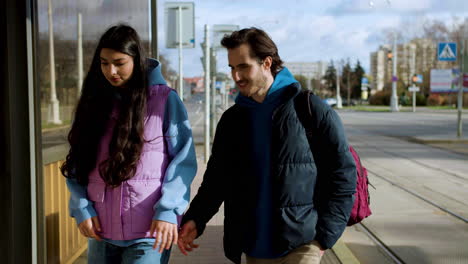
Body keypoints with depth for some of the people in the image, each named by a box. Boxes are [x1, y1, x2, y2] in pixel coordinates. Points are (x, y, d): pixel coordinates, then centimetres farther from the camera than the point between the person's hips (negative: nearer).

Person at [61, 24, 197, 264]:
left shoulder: (165, 100, -4)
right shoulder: (94, 101, 8)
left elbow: (183, 160, -6)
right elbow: (77, 161, 9)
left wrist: (168, 210, -15)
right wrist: (81, 207, -3)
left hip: (149, 232, -4)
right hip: (101, 230, 4)